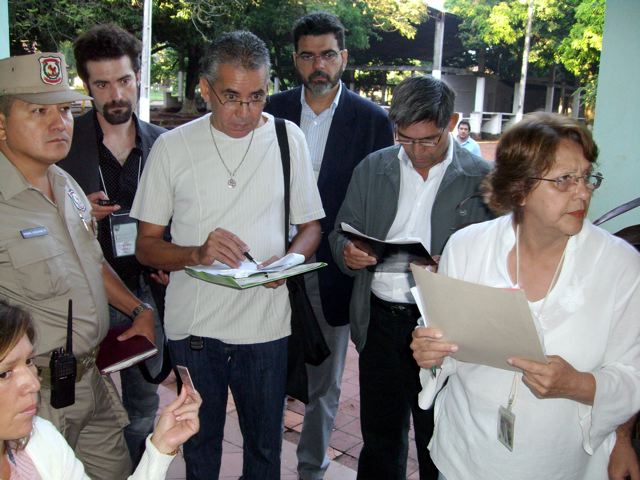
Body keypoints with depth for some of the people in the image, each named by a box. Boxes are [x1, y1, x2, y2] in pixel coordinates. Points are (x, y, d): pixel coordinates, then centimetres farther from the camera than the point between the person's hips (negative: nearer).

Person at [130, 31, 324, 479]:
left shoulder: (288, 139, 0)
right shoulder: (172, 147, -3)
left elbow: (310, 227, 7)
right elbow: (146, 245, 0)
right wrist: (196, 253, -20)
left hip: (266, 324, 0)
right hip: (193, 324, 0)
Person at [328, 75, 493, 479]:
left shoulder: (482, 178, -5)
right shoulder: (372, 168, 6)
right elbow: (341, 234, 11)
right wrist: (348, 253, -11)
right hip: (380, 320, 3)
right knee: (379, 438, 17)